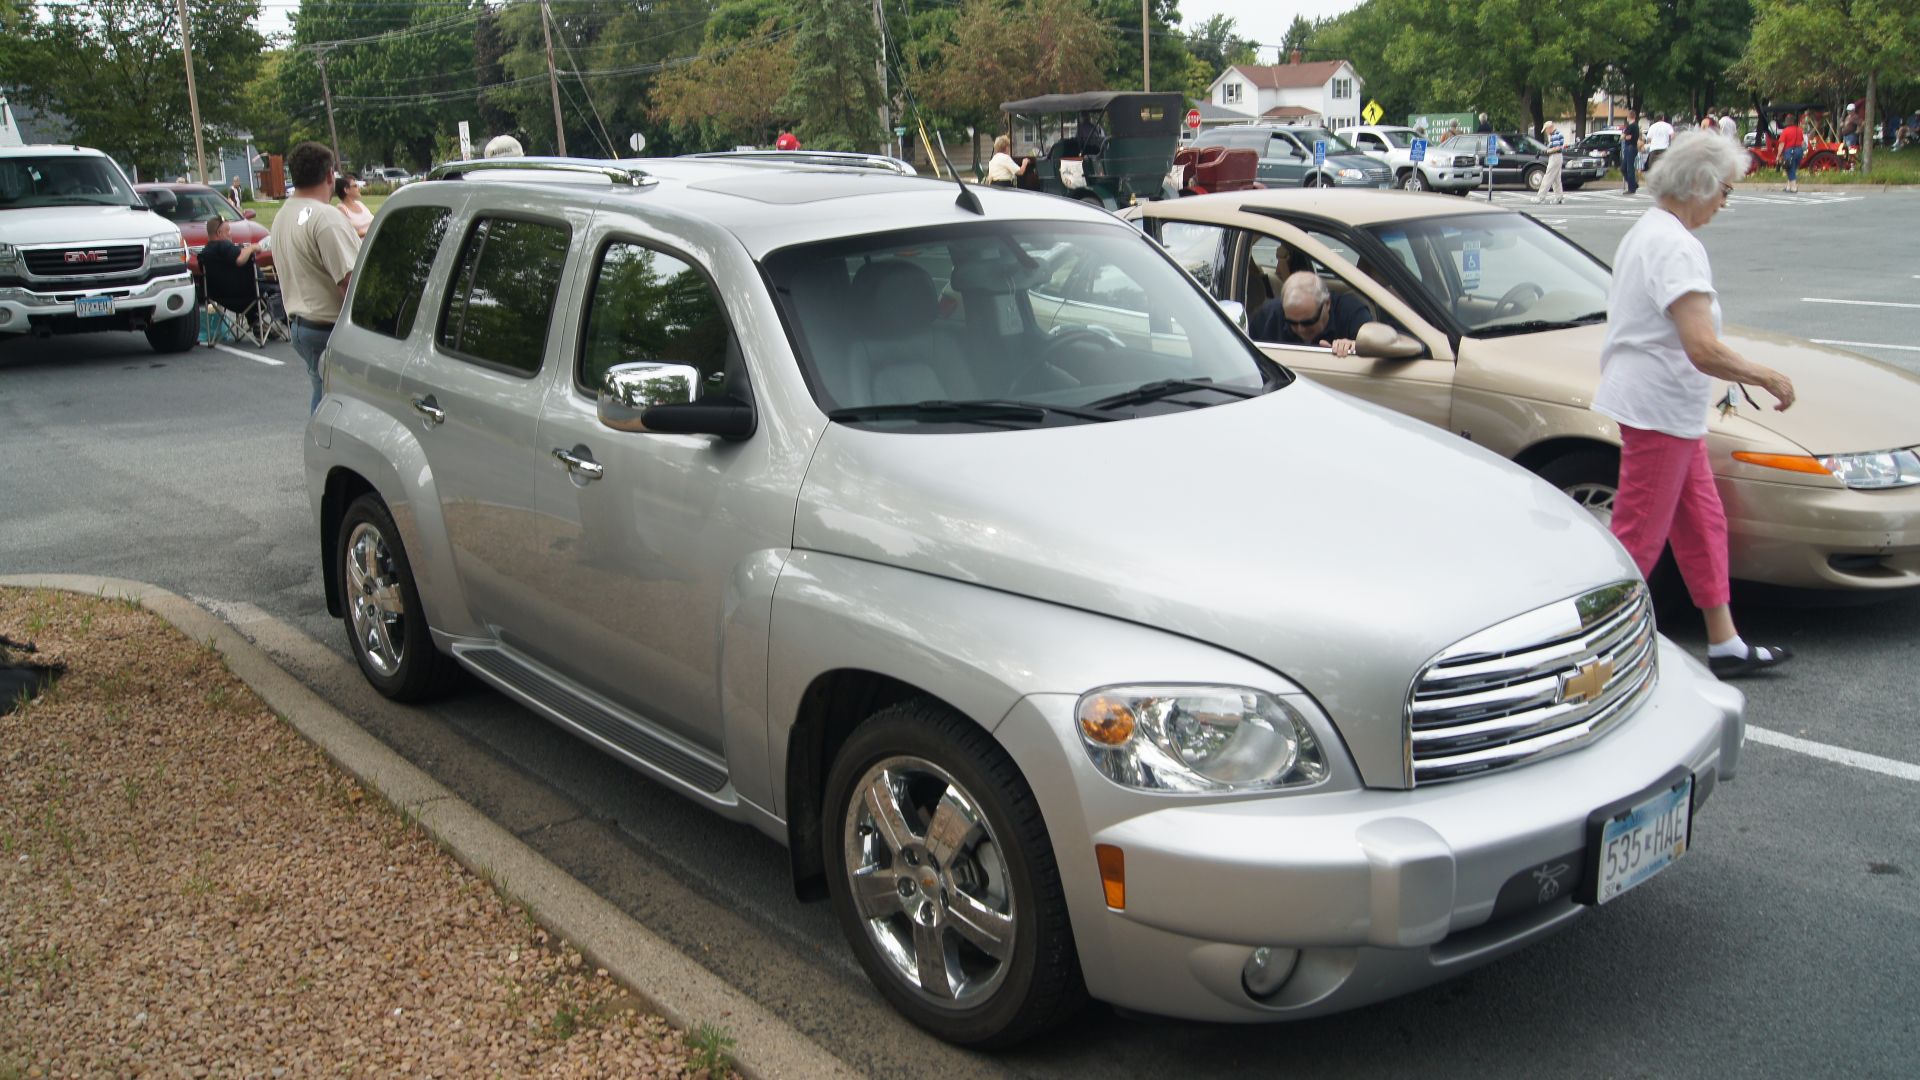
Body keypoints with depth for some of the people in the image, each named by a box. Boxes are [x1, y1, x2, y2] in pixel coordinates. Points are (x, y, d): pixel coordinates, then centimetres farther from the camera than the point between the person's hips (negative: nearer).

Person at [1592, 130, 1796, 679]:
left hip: (1671, 410, 11)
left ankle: (1726, 645, 26)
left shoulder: (1645, 230, 12)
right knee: (1638, 537, -4)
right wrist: (1768, 378, -16)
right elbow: (1704, 350, -29)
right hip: (1659, 409, -11)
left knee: (1702, 522, 17)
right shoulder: (1677, 247, -21)